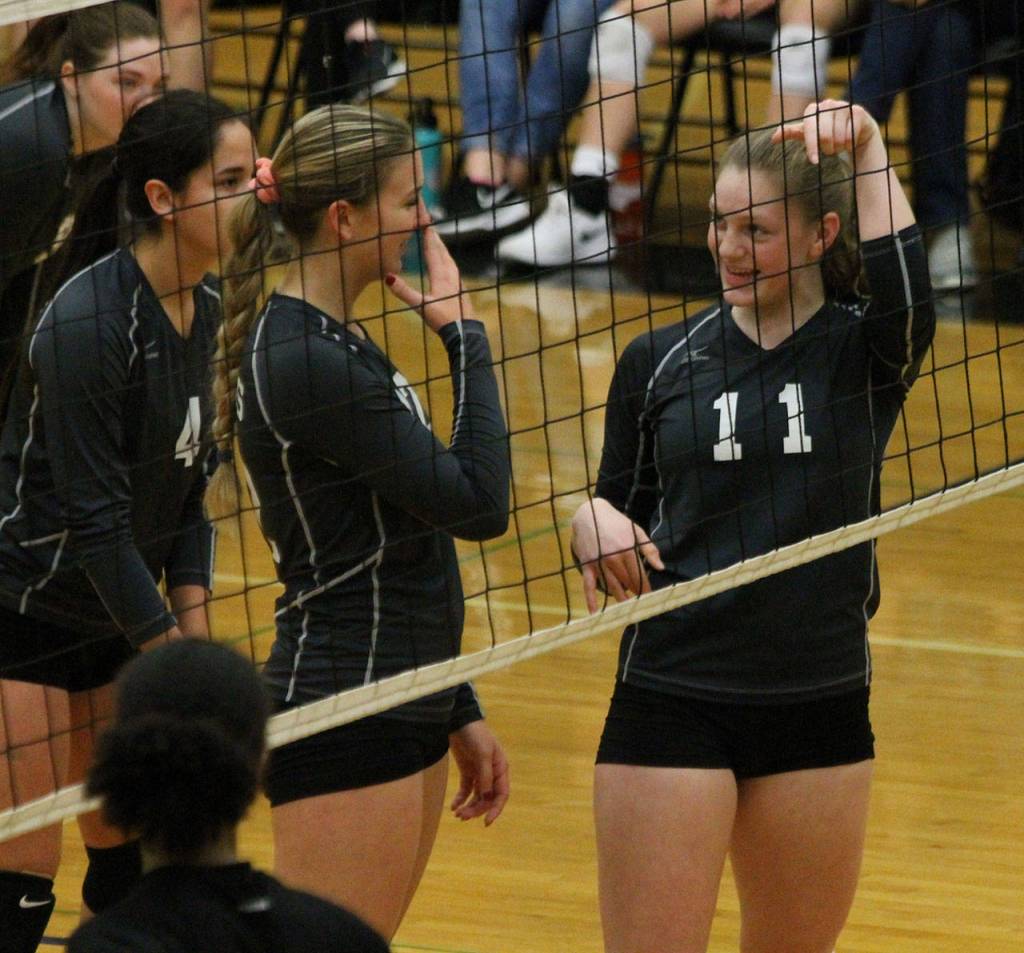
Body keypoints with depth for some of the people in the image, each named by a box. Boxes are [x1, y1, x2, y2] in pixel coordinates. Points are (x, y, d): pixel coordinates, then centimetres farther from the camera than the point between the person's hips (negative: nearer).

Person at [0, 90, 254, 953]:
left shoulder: (203, 304, 1)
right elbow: (96, 517, -22)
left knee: (134, 866, 11)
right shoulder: (90, 321, -25)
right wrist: (172, 658, -17)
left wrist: (190, 629, 1)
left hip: (113, 618, 8)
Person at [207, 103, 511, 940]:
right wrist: (466, 337, -10)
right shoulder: (302, 361, -18)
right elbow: (479, 505, -19)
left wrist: (458, 714, 21)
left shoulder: (335, 341, 13)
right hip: (340, 723, -10)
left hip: (398, 712, 10)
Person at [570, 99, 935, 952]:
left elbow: (903, 290, -24)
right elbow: (622, 512, 12)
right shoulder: (660, 362, 4)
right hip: (671, 702, 0)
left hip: (819, 712, 0)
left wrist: (866, 149, -24)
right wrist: (595, 523, -10)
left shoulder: (861, 352, 0)